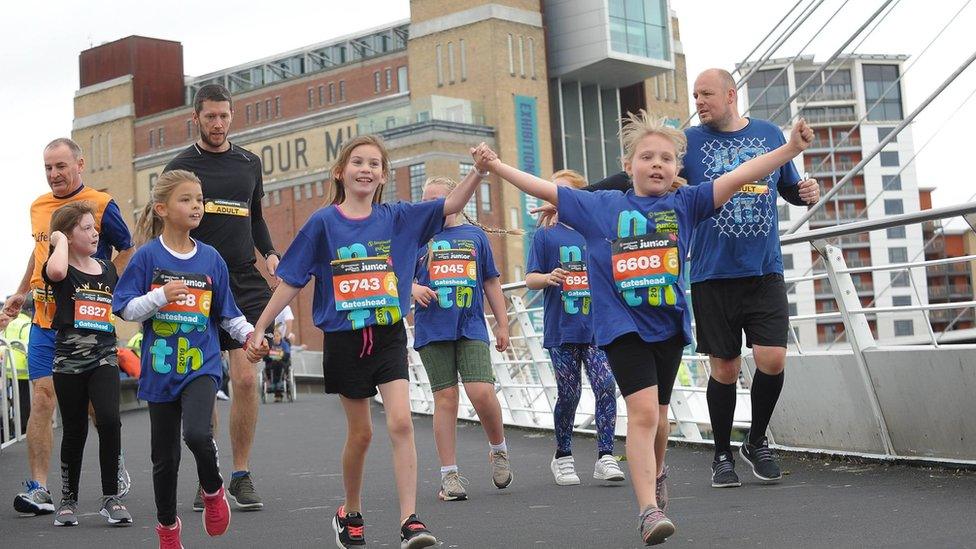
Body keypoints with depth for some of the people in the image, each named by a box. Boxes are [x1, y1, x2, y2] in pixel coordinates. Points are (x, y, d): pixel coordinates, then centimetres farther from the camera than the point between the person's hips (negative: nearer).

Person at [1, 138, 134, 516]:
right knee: (42, 400, -5)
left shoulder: (101, 205, -5)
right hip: (44, 320, 4)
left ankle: (116, 467, 29)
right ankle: (38, 488, -5)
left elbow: (128, 252, 3)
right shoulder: (38, 207, 12)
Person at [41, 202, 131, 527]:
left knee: (109, 420, -17)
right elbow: (56, 271, -30)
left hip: (103, 356, 2)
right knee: (74, 431, 6)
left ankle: (110, 497, -8)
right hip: (69, 359, -2)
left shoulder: (107, 270, 11)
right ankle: (69, 499, 23)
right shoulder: (61, 269, -3)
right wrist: (61, 240, -15)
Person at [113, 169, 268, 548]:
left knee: (197, 434, -26)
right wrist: (160, 296, -20)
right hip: (160, 369, 0)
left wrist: (250, 334, -3)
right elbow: (126, 309, -5)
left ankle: (213, 491, 5)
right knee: (164, 456, 10)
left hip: (201, 365, 0)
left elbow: (227, 314, 12)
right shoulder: (148, 256, -4)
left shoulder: (211, 258, 3)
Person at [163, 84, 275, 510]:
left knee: (246, 379, -6)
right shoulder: (181, 167, 4)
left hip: (245, 282, 2)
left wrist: (269, 253, 9)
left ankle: (242, 475, 5)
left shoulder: (249, 163, 14)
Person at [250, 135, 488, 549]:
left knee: (400, 422, -13)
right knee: (360, 432, 8)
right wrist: (259, 328, -3)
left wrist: (478, 170, -21)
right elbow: (291, 280, -1)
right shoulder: (323, 222, -3)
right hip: (344, 340, -1)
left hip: (388, 336, 1)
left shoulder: (397, 217, 2)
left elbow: (451, 205, -5)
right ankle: (350, 514, 30)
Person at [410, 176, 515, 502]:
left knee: (482, 393, -13)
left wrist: (502, 324, 12)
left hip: (472, 328, 0)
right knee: (445, 399, 0)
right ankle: (449, 474, 7)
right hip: (432, 330, 0)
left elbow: (491, 283, 15)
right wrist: (414, 289, -12)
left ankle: (498, 448, 15)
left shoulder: (475, 236, 11)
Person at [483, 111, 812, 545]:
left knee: (658, 412, 17)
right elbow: (544, 189, 4)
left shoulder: (685, 204, 2)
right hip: (624, 326, -3)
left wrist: (792, 147, -16)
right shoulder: (600, 206, 1)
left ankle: (653, 479, 43)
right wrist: (495, 165, 3)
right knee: (643, 411, -16)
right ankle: (648, 510, -17)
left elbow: (737, 178, -7)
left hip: (669, 324, 3)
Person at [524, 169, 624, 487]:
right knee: (568, 394, 4)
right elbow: (530, 279, 2)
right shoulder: (546, 235, 5)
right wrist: (549, 277, -17)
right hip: (561, 328, -1)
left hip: (598, 326, 1)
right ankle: (563, 457, 22)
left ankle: (605, 457, -7)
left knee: (606, 386, -12)